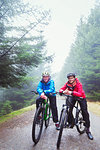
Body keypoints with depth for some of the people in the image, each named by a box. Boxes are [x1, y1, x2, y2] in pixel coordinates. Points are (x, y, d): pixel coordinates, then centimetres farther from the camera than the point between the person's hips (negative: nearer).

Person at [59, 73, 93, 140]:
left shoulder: (79, 84, -31)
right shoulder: (67, 84, -19)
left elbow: (80, 94, -45)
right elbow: (61, 89, -24)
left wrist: (71, 92, -61)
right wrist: (63, 91, -49)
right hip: (73, 97, 3)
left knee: (85, 112, -8)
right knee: (69, 110, -14)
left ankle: (88, 130, 6)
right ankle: (71, 123, 12)